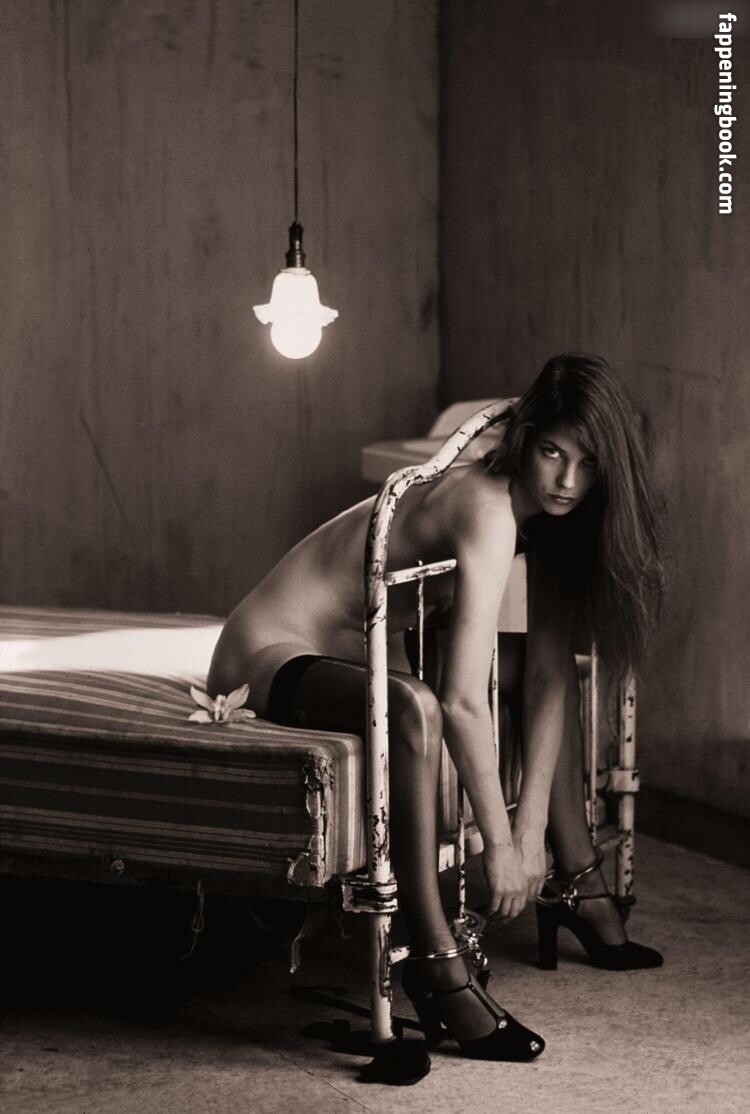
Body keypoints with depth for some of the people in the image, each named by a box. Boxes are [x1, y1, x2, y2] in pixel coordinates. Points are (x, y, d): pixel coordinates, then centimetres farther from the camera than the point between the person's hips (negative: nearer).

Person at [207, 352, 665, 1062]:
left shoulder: (544, 517, -1)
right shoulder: (486, 510, -29)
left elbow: (545, 674, -4)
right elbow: (462, 703, -34)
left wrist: (533, 823, -12)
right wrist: (499, 843, -28)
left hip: (353, 650, 10)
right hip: (268, 657, -10)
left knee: (553, 663, 12)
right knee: (413, 707, -39)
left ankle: (581, 891, 17)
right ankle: (437, 970, -35)